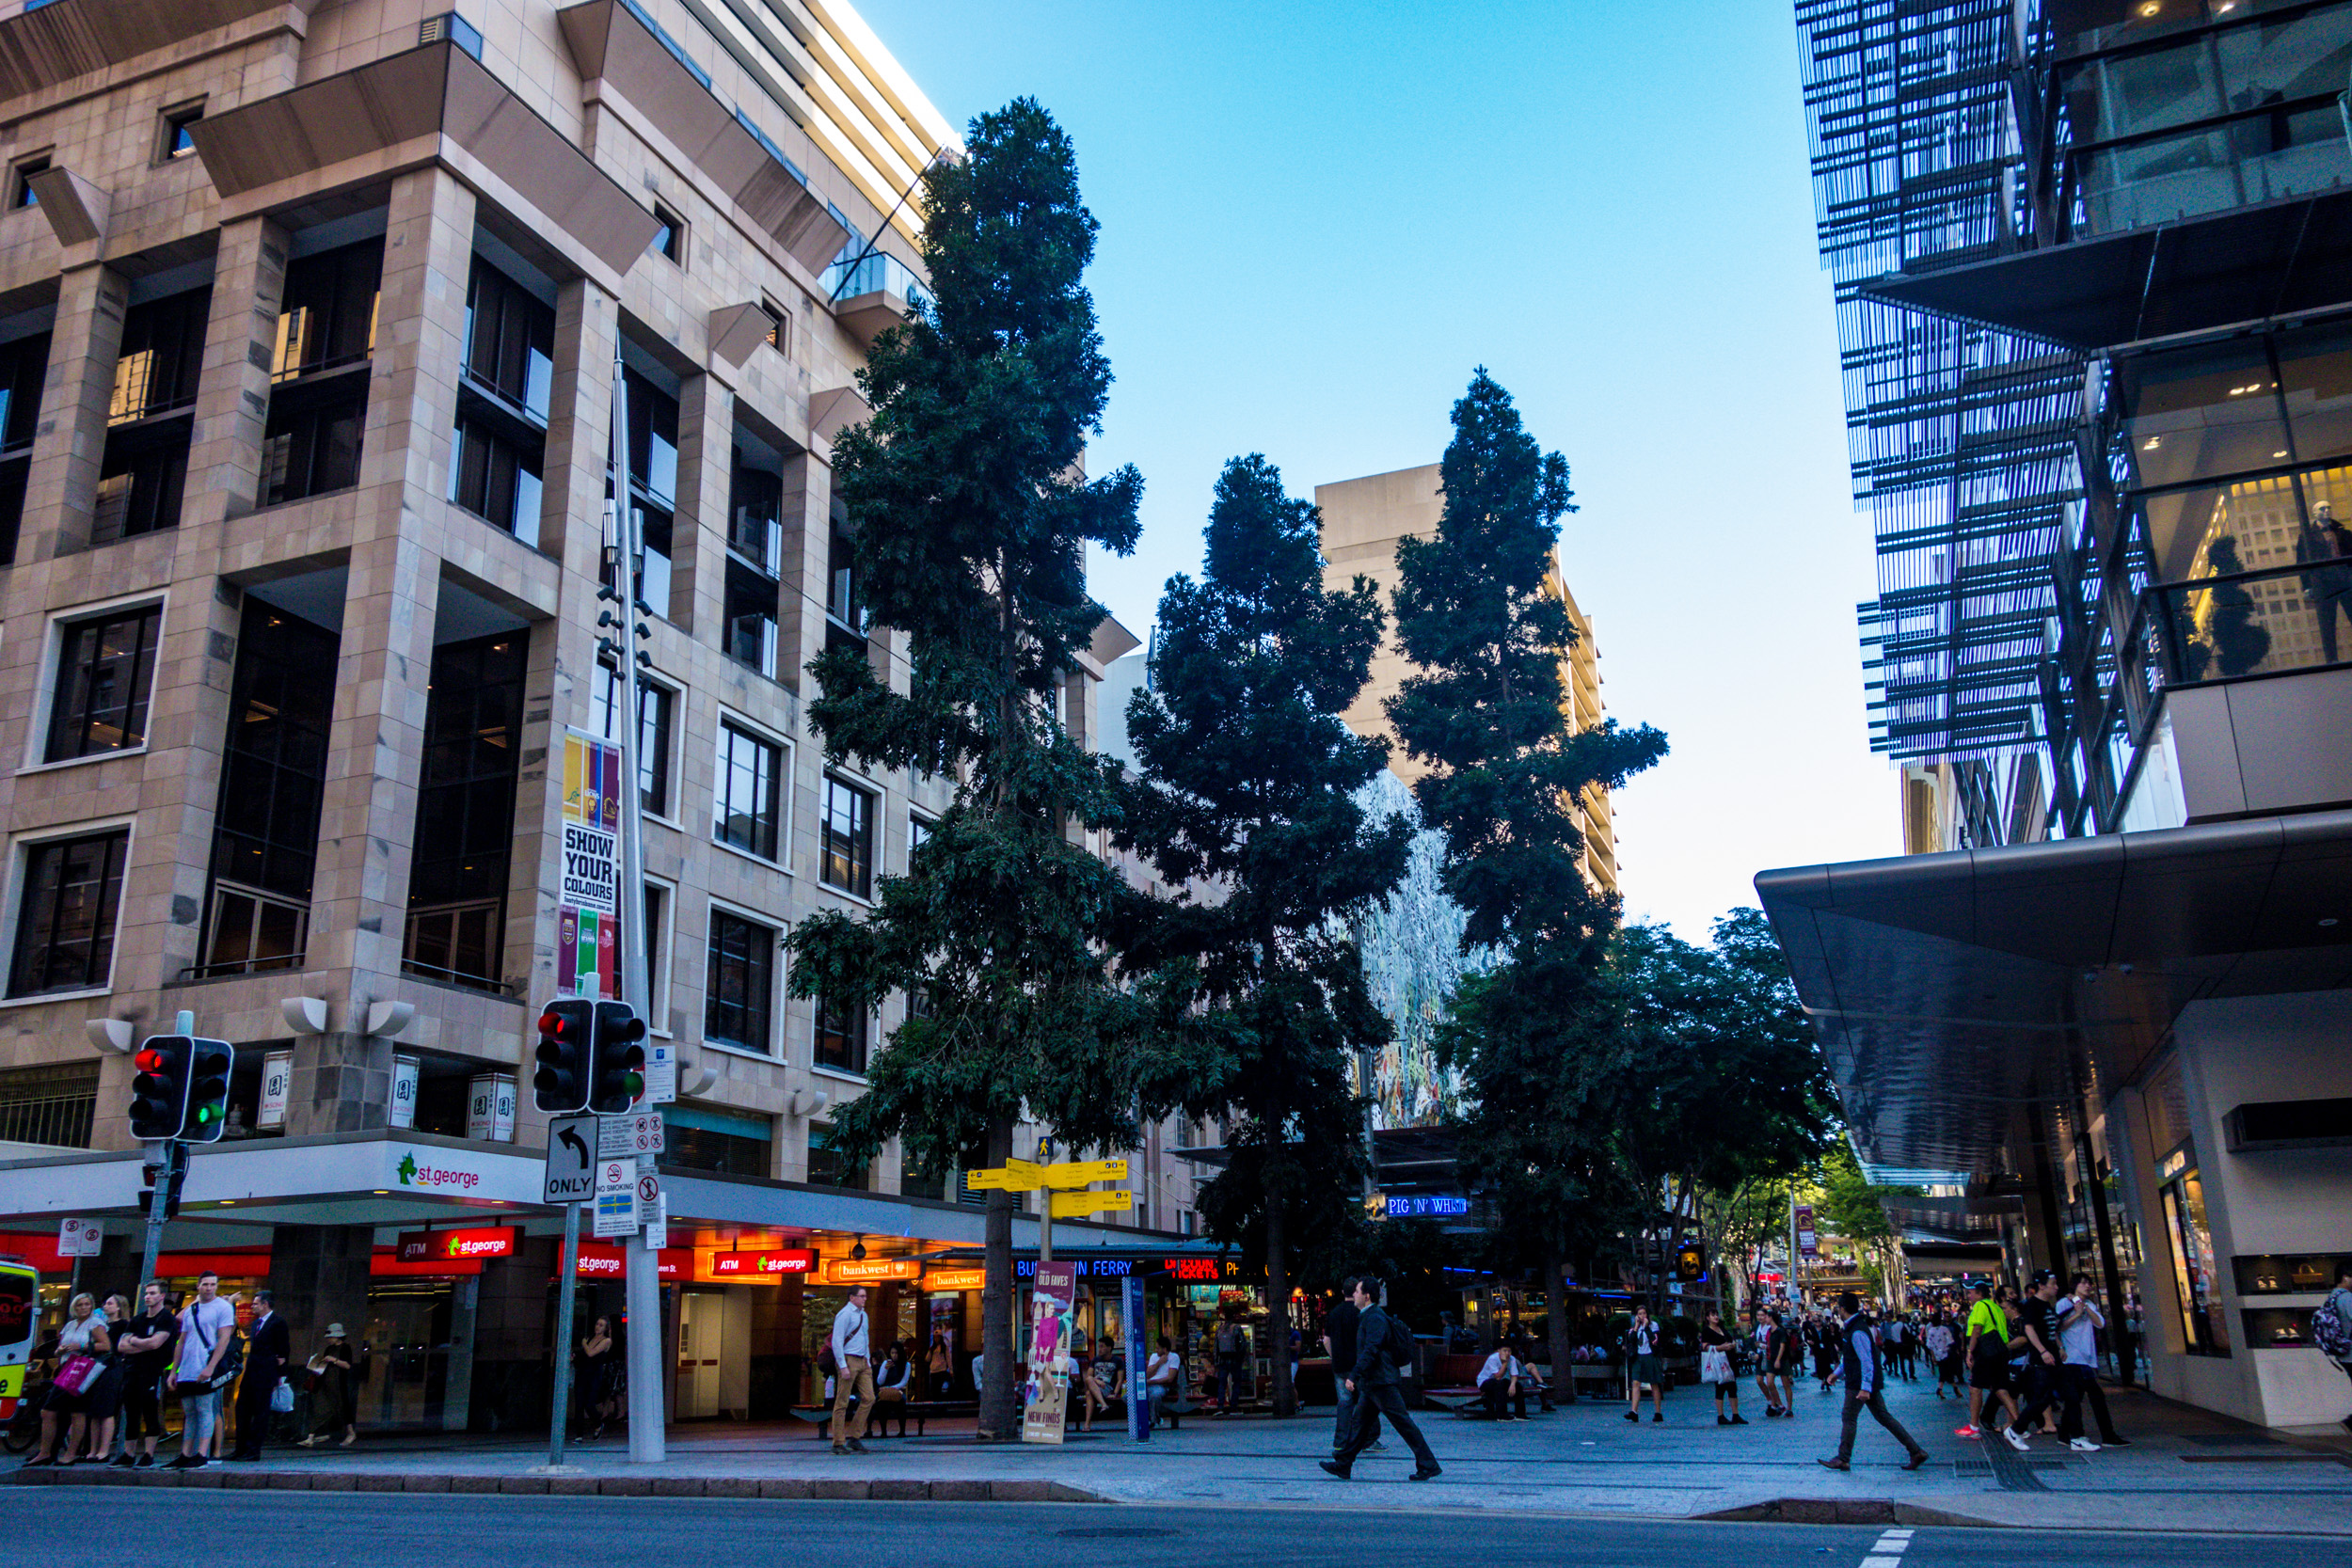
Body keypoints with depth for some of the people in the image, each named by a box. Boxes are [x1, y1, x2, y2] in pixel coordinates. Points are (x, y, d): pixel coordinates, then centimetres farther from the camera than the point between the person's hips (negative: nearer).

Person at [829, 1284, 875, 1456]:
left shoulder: (863, 1314, 16)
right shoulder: (844, 1314, -10)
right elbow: (836, 1342, -15)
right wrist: (843, 1366, -19)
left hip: (862, 1361, 8)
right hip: (848, 1359, -8)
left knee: (868, 1398, 1)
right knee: (842, 1403, -3)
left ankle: (854, 1438, 8)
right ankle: (838, 1443, 2)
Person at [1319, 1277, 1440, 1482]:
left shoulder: (1375, 1317, -15)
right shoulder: (1368, 1316, 17)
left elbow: (1371, 1350, -25)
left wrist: (1353, 1375, -27)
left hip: (1380, 1381, -11)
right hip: (1371, 1383, 11)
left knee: (1403, 1422, -7)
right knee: (1361, 1423, 13)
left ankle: (1428, 1466, -4)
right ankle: (1344, 1465, 18)